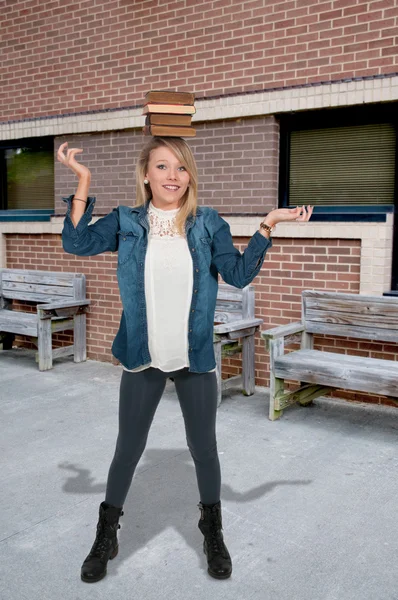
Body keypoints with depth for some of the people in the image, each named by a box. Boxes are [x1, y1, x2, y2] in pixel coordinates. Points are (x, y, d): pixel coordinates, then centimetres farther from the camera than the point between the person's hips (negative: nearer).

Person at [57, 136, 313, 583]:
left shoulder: (208, 223, -1)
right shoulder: (126, 222, 0)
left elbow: (239, 274, -9)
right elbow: (76, 243, -14)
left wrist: (268, 224, -16)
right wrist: (83, 180, -15)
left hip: (196, 359, 0)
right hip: (142, 359, 0)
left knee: (204, 449, 13)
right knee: (127, 449, 12)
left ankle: (213, 535, 36)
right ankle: (105, 538, 34)